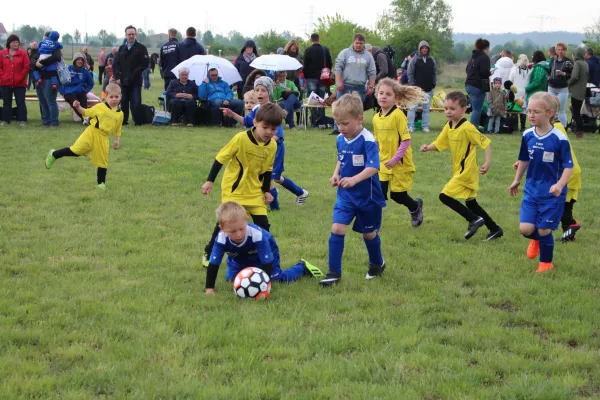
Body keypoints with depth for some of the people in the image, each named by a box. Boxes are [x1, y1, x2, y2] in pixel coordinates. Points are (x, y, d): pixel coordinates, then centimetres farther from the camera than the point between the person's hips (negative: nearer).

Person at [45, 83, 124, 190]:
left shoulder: (120, 114, 5)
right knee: (76, 150, -10)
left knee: (102, 161, 4)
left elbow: (117, 130, 14)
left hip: (103, 138, 3)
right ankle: (54, 155, 9)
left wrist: (117, 141, 9)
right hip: (91, 133, -3)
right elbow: (86, 113, 3)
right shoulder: (100, 107, -2)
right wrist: (78, 107, -13)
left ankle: (101, 183, 17)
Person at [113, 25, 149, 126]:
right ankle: (124, 120, 15)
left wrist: (133, 75, -12)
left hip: (135, 81, -4)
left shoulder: (141, 48, 2)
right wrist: (117, 77, -2)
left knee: (135, 102, -6)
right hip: (122, 81, 4)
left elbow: (144, 64, -6)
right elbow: (115, 64, 12)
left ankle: (137, 120, 0)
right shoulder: (121, 48, 15)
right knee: (123, 102, 7)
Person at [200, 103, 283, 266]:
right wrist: (209, 181, -11)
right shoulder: (241, 139, -21)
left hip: (254, 191, 4)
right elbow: (220, 158, -12)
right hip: (233, 190, -4)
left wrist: (266, 190, 9)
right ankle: (209, 253, 17)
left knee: (263, 224, -2)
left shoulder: (272, 146, -5)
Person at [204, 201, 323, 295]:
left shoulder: (257, 234, -44)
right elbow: (213, 264, -31)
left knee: (278, 279, -11)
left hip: (266, 252, -4)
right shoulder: (222, 239, -38)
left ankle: (302, 267, 19)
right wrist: (209, 288, -37)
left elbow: (267, 263, -38)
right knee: (230, 279, 0)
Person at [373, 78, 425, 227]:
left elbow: (406, 140, -18)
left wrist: (395, 159, -22)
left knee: (397, 195, 7)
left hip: (400, 164, -5)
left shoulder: (398, 115, -17)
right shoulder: (376, 118, 3)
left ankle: (415, 207, 37)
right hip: (383, 163, 5)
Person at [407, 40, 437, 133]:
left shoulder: (432, 60, 9)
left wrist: (434, 84, 4)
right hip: (416, 88, -3)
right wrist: (412, 85, -8)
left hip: (428, 89, 3)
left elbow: (435, 73, 14)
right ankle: (410, 126, -5)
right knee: (413, 107, -6)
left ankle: (425, 126, 10)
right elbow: (410, 73, -2)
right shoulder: (415, 59, -1)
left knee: (427, 108, 6)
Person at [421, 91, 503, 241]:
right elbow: (439, 144, 9)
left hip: (466, 172, -9)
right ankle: (495, 229, 25)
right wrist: (428, 147, -12)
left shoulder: (467, 128, -20)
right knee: (470, 202, 16)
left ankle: (474, 219, -3)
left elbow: (485, 142, -18)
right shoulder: (448, 127, 4)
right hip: (459, 171, 9)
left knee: (445, 196, -12)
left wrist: (487, 163, -27)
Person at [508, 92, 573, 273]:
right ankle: (536, 239, 35)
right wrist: (517, 180, 22)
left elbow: (568, 166, -14)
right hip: (531, 190, 4)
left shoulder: (559, 139, -17)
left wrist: (560, 185, -29)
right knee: (526, 229, -4)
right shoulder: (527, 136, -2)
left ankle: (546, 263, 28)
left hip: (551, 194, -4)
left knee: (544, 230, 2)